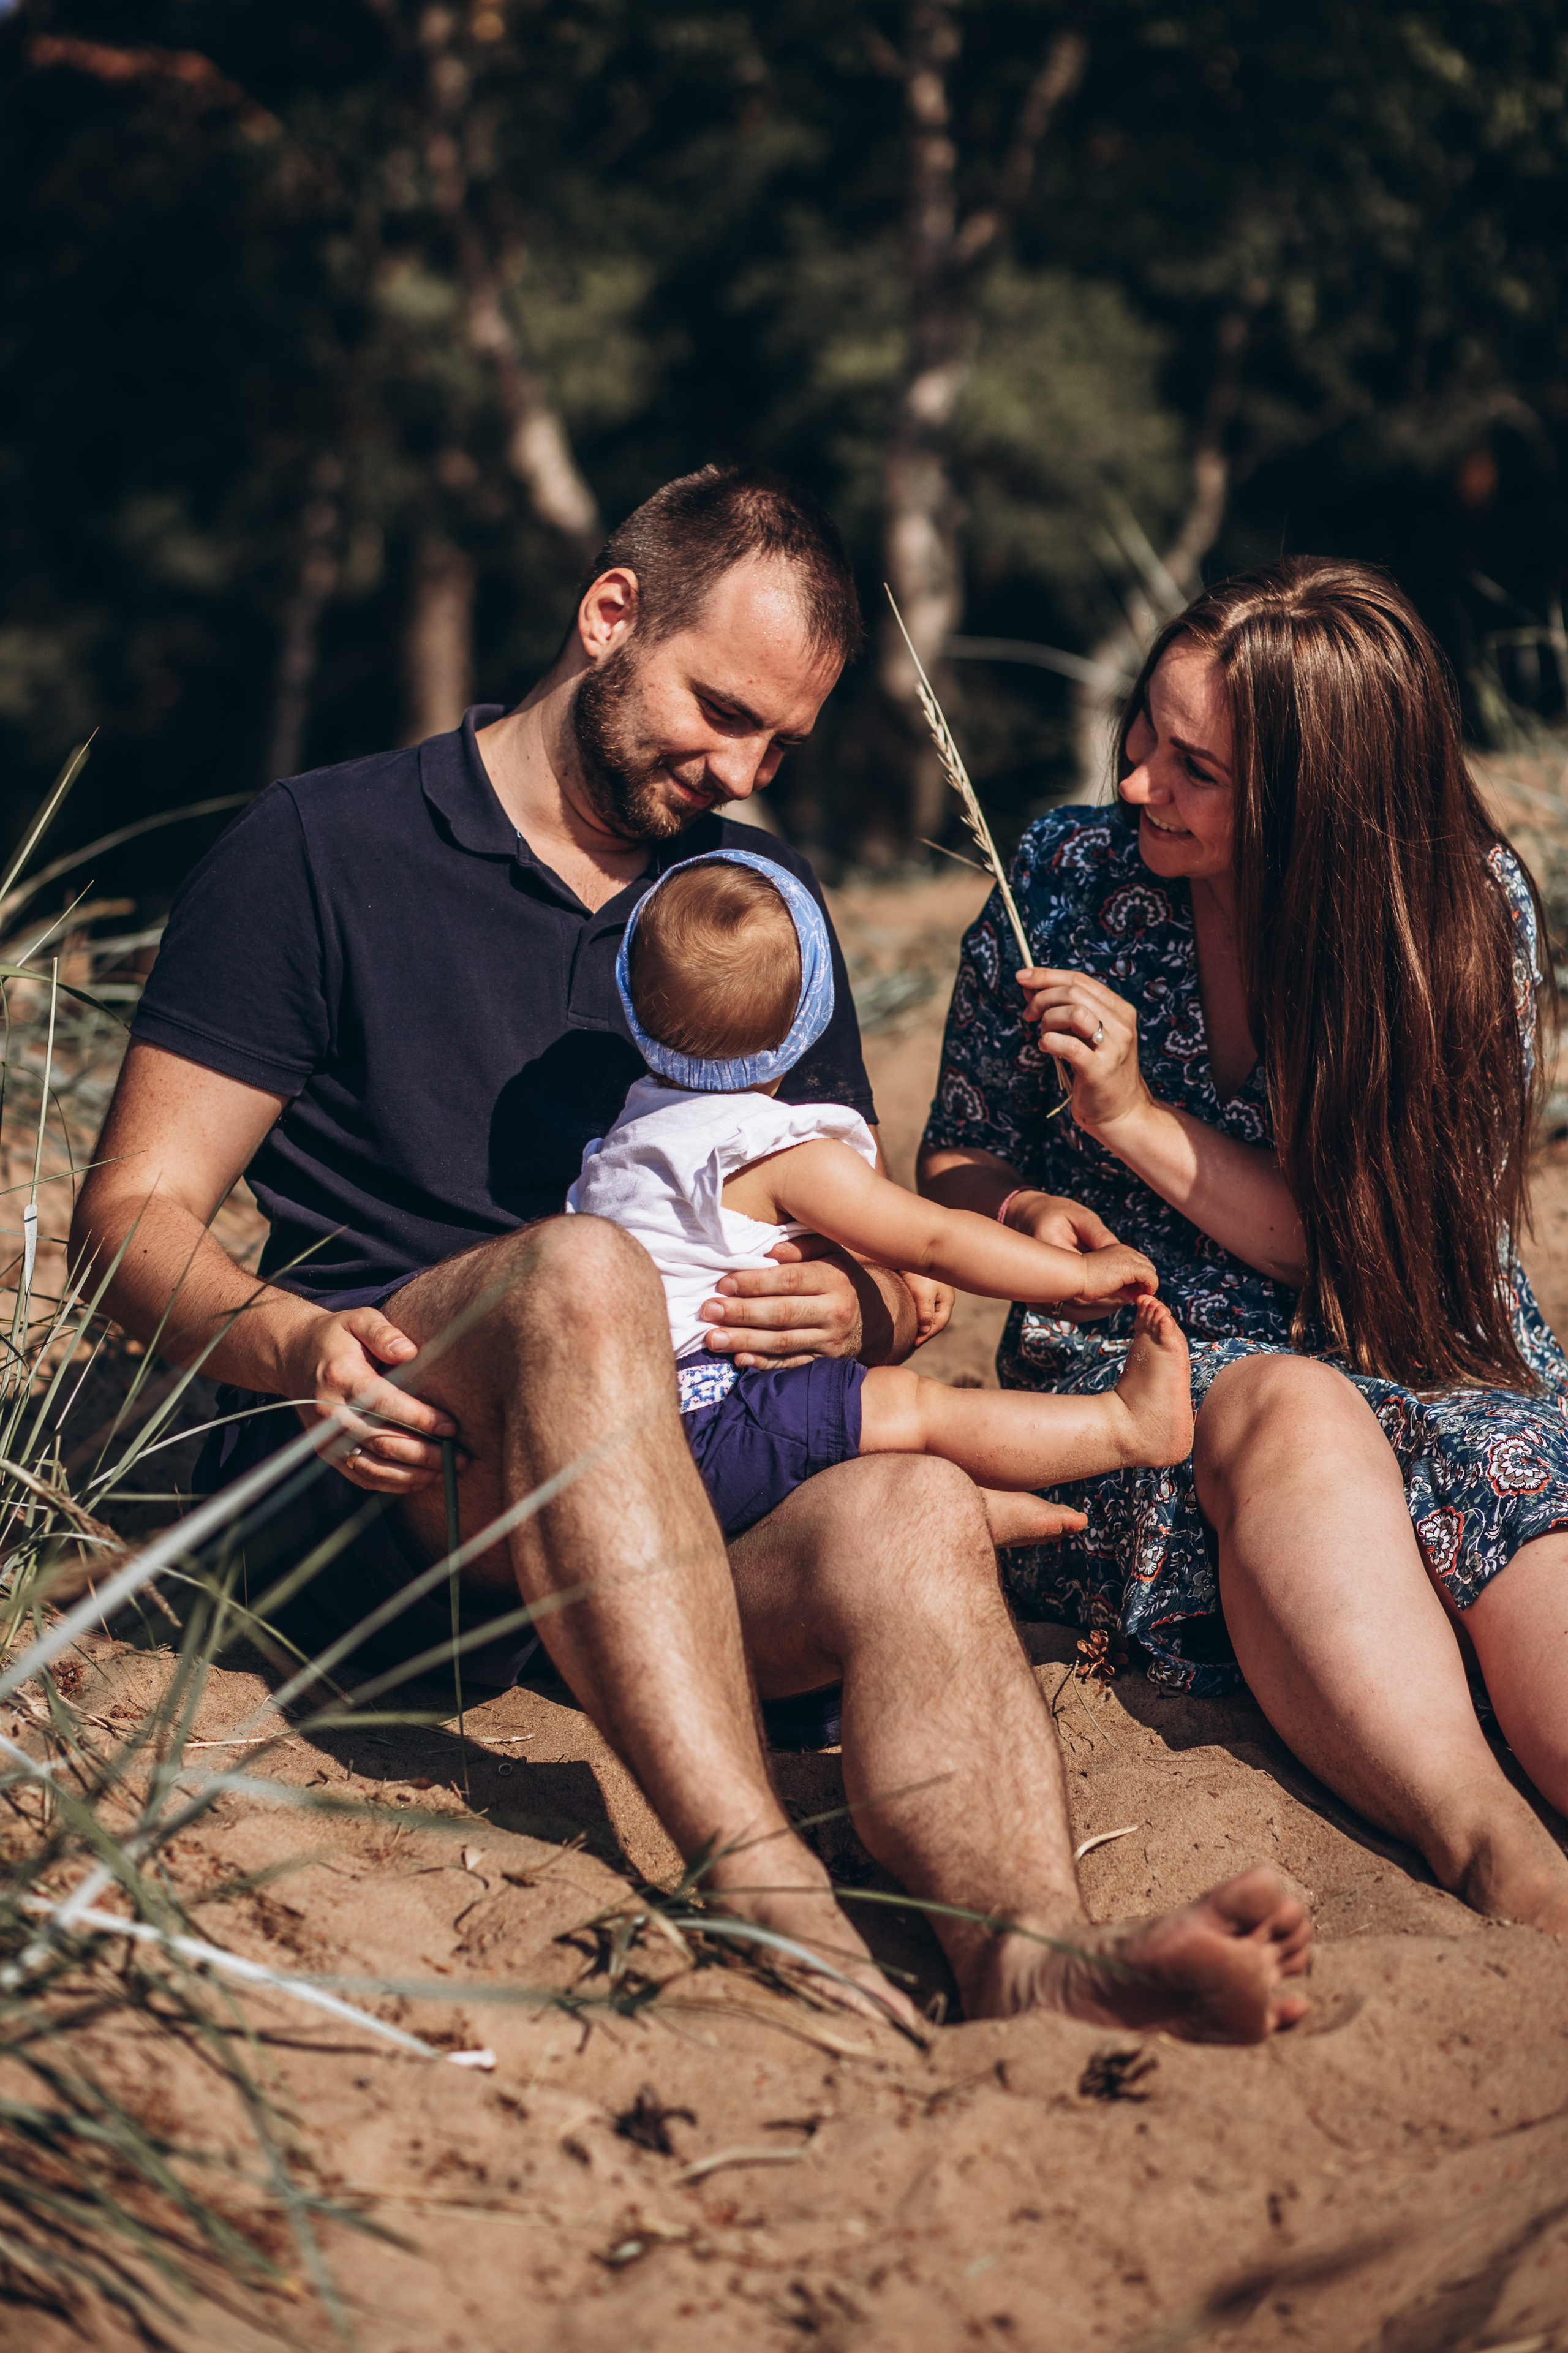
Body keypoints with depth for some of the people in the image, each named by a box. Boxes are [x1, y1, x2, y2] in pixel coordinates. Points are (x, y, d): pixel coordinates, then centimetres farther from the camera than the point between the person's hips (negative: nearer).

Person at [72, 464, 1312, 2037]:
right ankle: (762, 1896, -50)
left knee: (914, 1507, -30)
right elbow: (135, 1211, 1)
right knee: (581, 1269, -37)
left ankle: (1026, 1954, -57)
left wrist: (856, 1307, -5)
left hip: (693, 1506, 4)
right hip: (377, 1482, -4)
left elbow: (900, 1274, 21)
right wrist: (289, 1340, -22)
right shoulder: (324, 849, 6)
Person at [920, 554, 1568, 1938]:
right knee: (1294, 1415, -37)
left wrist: (1138, 1120, -13)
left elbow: (1388, 1255, -4)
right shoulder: (1069, 873, 1)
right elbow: (961, 1158, 12)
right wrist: (1031, 1218, -13)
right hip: (1126, 1372, 0)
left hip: (1420, 1365, 0)